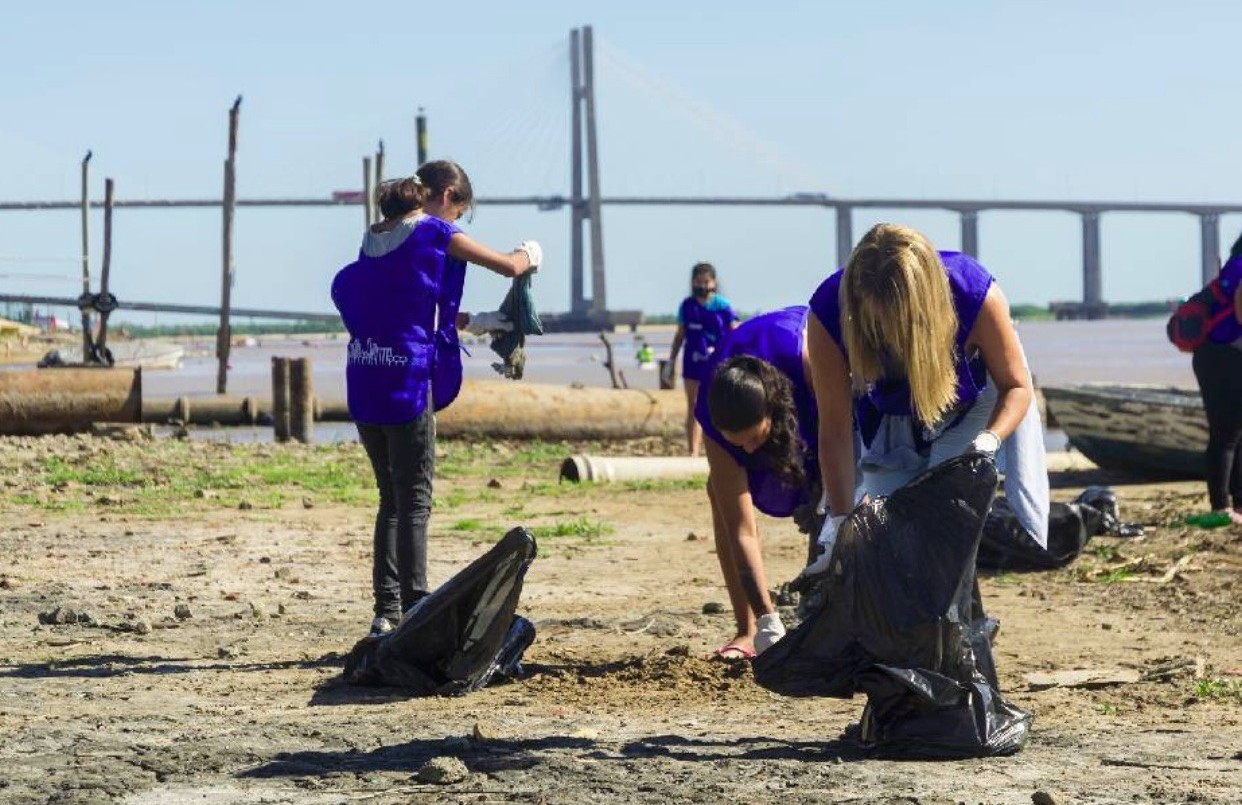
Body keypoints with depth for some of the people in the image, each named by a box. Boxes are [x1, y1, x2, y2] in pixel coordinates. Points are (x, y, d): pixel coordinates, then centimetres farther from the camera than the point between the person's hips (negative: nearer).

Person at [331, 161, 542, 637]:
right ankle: (415, 612, -6)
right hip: (407, 382, -7)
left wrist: (470, 323, 29)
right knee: (414, 501, -3)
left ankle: (386, 612, 14)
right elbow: (510, 267, -1)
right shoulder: (436, 233, -6)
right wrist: (529, 254, 21)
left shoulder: (377, 237, 15)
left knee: (391, 498, 14)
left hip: (364, 381, 7)